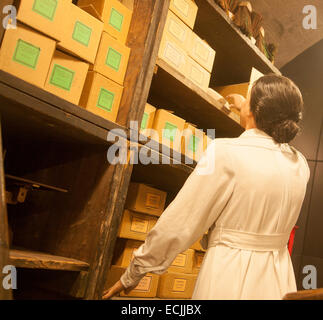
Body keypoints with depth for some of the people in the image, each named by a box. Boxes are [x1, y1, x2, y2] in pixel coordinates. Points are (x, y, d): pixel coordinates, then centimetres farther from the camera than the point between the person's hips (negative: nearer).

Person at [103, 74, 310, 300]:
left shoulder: (225, 152, -18)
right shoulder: (301, 165, 1)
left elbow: (179, 224, -16)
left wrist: (132, 275, -5)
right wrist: (246, 110, 38)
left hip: (230, 277, -6)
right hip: (279, 281, 7)